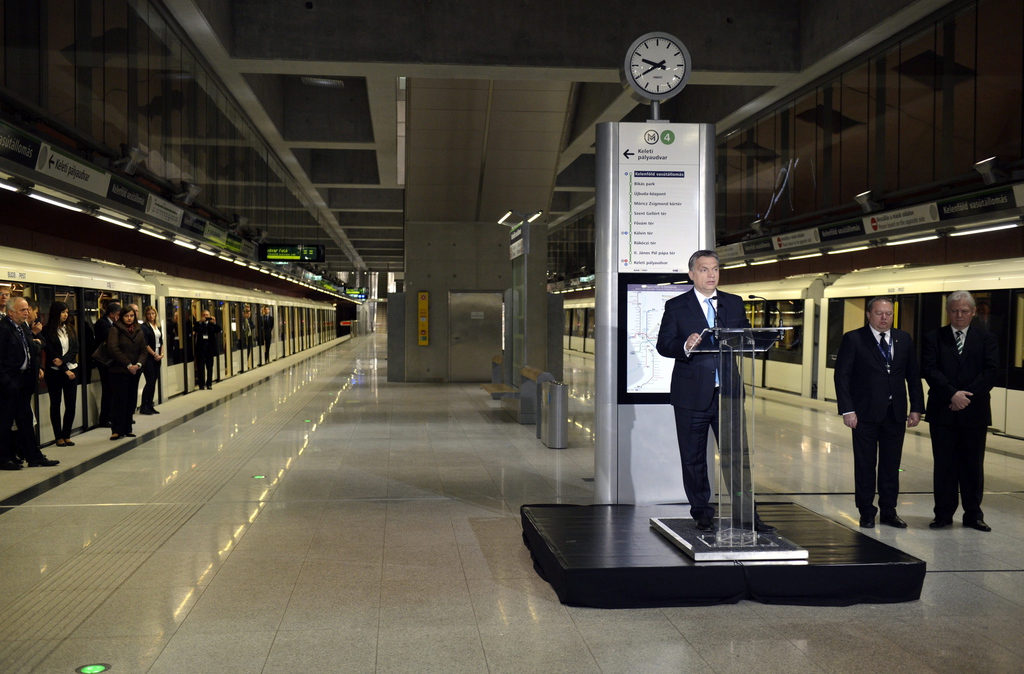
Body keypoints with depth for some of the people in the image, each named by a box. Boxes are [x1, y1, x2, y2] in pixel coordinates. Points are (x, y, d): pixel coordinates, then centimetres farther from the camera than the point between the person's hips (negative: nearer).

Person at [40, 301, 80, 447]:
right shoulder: (47, 331, -4)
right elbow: (50, 353, -7)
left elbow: (75, 349, 2)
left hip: (71, 370, 4)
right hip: (54, 372, -4)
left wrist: (63, 360, -15)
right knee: (55, 404, 3)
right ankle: (59, 437, 8)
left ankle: (67, 435, 10)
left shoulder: (70, 328, 9)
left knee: (71, 404, 1)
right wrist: (65, 371, -9)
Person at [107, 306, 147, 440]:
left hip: (135, 371, 5)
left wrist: (138, 364, -10)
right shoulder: (115, 330, -4)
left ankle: (127, 429, 13)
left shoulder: (139, 331, 11)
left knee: (131, 400, 7)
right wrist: (128, 365, -16)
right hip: (119, 370, -5)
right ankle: (116, 430, -2)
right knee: (120, 399, -6)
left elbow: (144, 350, 8)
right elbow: (113, 349, -13)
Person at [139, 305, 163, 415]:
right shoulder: (144, 327, -7)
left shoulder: (158, 327, 14)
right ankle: (143, 407, -2)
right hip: (148, 357, -7)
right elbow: (145, 344, -12)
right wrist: (154, 354, -10)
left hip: (157, 357, 7)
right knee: (150, 381, -9)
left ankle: (150, 405, 12)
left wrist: (161, 354, 1)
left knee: (154, 381, 6)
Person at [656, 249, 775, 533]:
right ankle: (701, 514, 20)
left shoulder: (735, 304, 12)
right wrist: (685, 347, -24)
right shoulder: (676, 306, 3)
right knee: (693, 458, 6)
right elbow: (663, 345, -4)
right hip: (692, 395, -2)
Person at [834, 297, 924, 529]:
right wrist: (847, 409, -14)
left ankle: (889, 511, 21)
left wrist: (916, 408, 4)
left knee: (891, 465, 9)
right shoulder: (853, 339, -4)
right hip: (865, 413, -3)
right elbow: (842, 376, -7)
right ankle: (866, 513, 15)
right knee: (865, 465, 5)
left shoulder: (904, 339, 8)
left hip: (895, 413, 4)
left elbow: (914, 376, 11)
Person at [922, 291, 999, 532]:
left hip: (975, 412, 0)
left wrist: (967, 395, -14)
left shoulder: (986, 339, 6)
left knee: (973, 465, 7)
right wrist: (952, 394, -18)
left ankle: (973, 514, 17)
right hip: (942, 411, 0)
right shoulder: (934, 338, 4)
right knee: (944, 465, 5)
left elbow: (991, 371, -4)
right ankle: (943, 514, 13)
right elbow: (930, 370, -7)